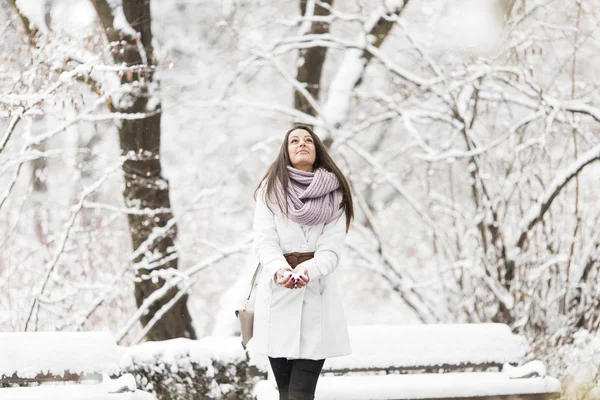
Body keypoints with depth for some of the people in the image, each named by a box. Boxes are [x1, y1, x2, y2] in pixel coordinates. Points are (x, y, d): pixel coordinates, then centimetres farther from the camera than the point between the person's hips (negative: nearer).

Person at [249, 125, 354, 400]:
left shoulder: (333, 194, 4)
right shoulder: (270, 189, 5)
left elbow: (331, 249, -5)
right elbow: (264, 242, -4)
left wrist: (308, 270, -27)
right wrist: (279, 269, -26)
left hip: (316, 298, -1)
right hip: (277, 297, 1)